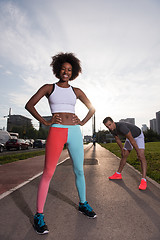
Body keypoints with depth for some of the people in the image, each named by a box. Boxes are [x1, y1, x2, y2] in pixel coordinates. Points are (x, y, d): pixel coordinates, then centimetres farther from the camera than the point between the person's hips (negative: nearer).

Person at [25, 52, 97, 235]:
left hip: (74, 132, 3)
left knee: (79, 170, 10)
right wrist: (45, 122, -5)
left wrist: (82, 122, 5)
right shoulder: (48, 88, 8)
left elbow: (92, 109, 19)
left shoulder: (76, 91, 14)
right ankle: (39, 215, 14)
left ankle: (82, 204, 32)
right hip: (56, 132, -3)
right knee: (48, 173, -3)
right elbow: (29, 105, 4)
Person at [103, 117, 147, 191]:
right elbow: (117, 139, 1)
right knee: (124, 156, 8)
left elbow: (132, 140, -35)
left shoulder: (121, 127, -42)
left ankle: (143, 180, -20)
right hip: (130, 137, 7)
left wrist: (138, 151, -25)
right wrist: (122, 149, 9)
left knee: (141, 157, -22)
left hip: (138, 136, -7)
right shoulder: (111, 129, -16)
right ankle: (118, 174, 19)